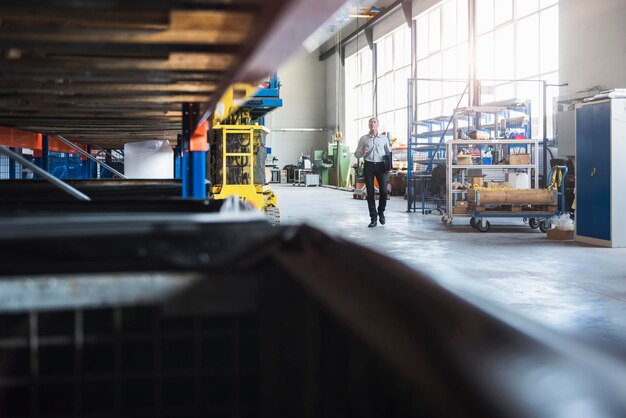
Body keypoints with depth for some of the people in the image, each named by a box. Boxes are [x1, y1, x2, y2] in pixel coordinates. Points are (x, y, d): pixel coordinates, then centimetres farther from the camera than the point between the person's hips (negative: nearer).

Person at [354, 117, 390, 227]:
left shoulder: (384, 139, 11)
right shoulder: (363, 139, 10)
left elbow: (388, 153, 15)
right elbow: (356, 154, 10)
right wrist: (363, 151, -11)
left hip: (381, 166, 0)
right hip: (368, 165, 0)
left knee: (384, 191, -10)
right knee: (370, 192, 0)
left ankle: (381, 212, 16)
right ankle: (373, 218, 6)